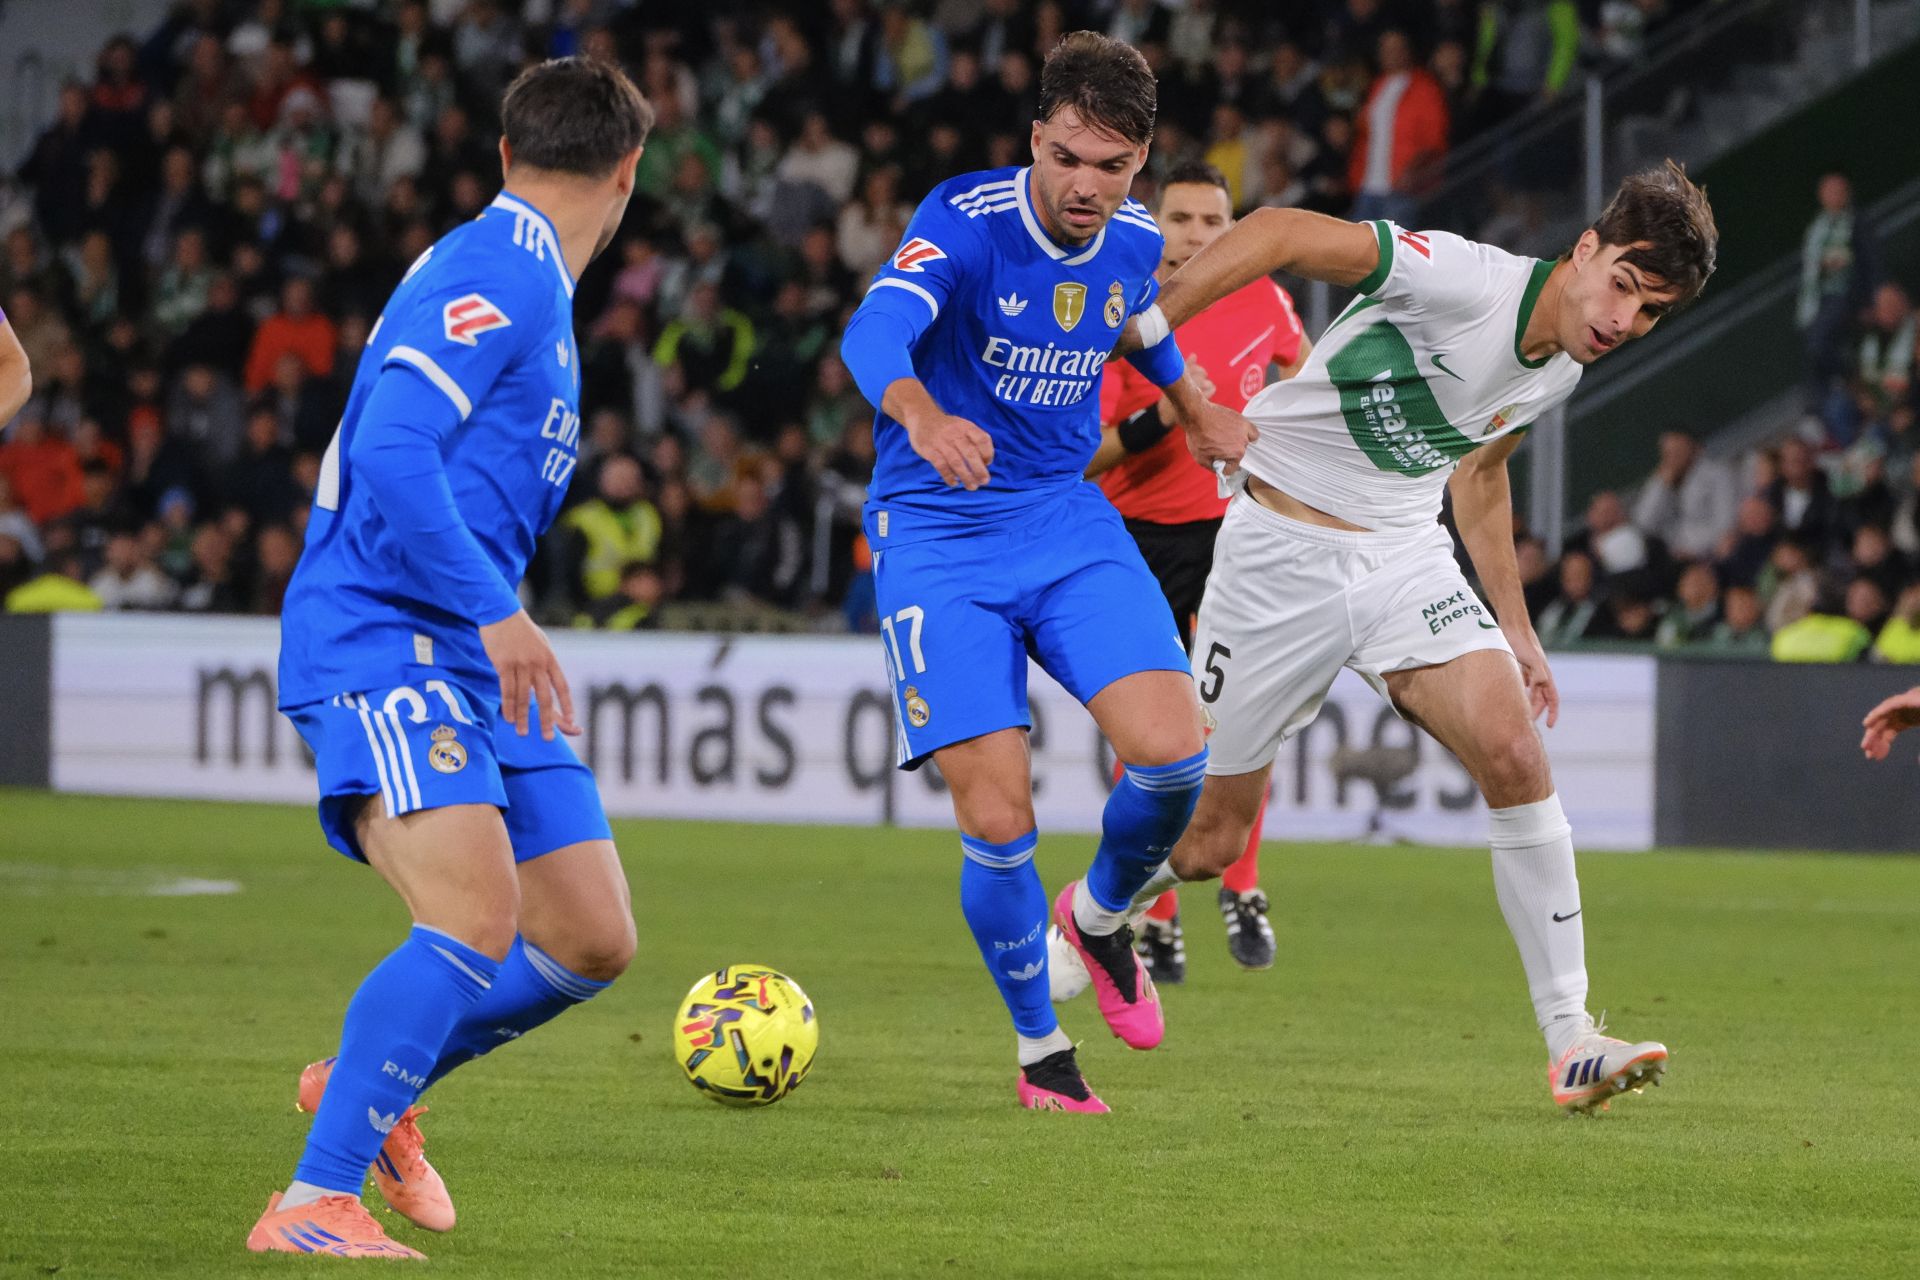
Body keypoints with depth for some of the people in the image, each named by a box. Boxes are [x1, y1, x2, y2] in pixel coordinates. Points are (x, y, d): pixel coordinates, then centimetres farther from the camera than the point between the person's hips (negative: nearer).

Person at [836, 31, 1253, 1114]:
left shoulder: (1137, 244, -1)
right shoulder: (967, 221, -19)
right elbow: (875, 334, -38)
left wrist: (1199, 412, 33)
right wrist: (922, 415, -58)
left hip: (1068, 519, 4)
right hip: (938, 538, -4)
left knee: (1173, 754, -16)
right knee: (998, 821, -12)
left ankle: (1101, 915, 17)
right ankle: (1040, 1046, 13)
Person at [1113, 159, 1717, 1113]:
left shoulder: (1558, 373, 2)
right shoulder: (1464, 282, -23)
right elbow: (1281, 235, -24)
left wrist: (1513, 625, 21)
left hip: (1405, 555, 6)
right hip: (1281, 556, -6)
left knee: (1513, 751, -18)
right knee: (1204, 837, 2)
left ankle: (1570, 1043, -15)